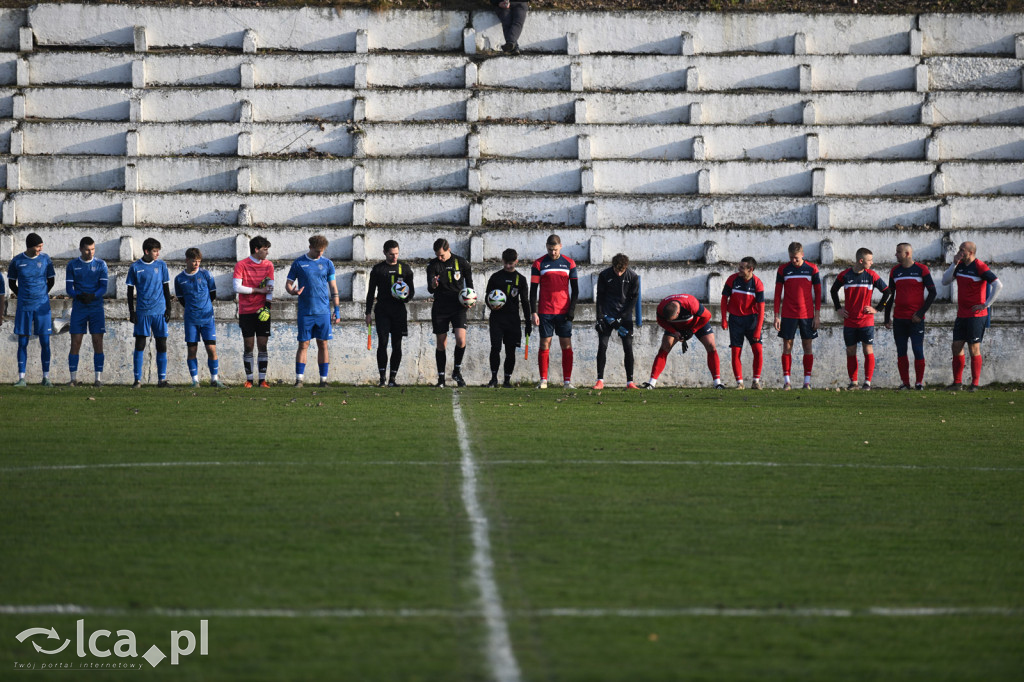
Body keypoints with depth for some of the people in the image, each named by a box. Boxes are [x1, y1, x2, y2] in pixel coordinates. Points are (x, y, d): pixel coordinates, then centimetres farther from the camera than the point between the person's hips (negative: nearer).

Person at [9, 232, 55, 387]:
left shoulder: (45, 259, 2)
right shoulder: (17, 261, -1)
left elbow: (51, 281, 12)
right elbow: (11, 282, 10)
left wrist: (41, 295, 10)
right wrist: (22, 296, 5)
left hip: (42, 306, 0)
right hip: (24, 307, 0)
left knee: (45, 342, -2)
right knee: (22, 342, 0)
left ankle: (46, 377, 5)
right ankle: (21, 378, 3)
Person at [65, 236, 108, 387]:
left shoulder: (100, 265, 5)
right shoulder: (72, 265, 6)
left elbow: (104, 288, -2)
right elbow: (69, 288, 1)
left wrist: (93, 296, -22)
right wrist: (79, 296, -20)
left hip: (96, 308, 0)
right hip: (78, 308, 0)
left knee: (98, 342, -3)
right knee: (75, 343, -3)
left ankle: (98, 378, 0)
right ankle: (73, 378, 2)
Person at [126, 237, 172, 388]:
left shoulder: (161, 265, 6)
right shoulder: (135, 267, 1)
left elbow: (166, 288, 11)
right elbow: (130, 291, 5)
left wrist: (168, 308, 5)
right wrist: (131, 311, -1)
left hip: (159, 312, 2)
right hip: (142, 312, -2)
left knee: (161, 345, 0)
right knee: (140, 345, -2)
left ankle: (162, 379, 4)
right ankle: (138, 380, 2)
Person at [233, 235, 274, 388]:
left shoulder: (268, 265, 8)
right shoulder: (241, 265, -2)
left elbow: (270, 288, 2)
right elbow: (236, 287, -11)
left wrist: (267, 306, -12)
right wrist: (258, 290, -11)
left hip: (262, 312, 2)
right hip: (246, 312, -2)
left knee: (262, 346, -1)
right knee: (248, 346, 1)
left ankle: (262, 379, 1)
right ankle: (249, 379, 6)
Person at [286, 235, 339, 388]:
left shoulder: (327, 264, 8)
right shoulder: (299, 263, 4)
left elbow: (333, 288, 11)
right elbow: (288, 284, 7)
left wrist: (337, 309, 6)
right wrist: (292, 291, -17)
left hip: (323, 311, 1)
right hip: (305, 311, -1)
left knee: (323, 345, 2)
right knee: (303, 344, -2)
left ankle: (323, 379, 6)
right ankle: (299, 379, 0)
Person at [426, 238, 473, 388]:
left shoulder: (462, 263, -1)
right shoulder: (433, 265, -1)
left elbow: (469, 284, 11)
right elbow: (430, 290, -6)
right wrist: (433, 285, -29)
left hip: (458, 307, -1)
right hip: (440, 307, 1)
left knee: (461, 340, -17)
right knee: (441, 344, 2)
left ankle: (457, 371, 4)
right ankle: (441, 378, 12)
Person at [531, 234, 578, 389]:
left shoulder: (569, 263, 6)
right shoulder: (539, 264, 2)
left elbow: (575, 289, 8)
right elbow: (533, 289, 2)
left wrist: (571, 309, -2)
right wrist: (534, 312, -5)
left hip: (564, 312, 1)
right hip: (545, 312, -1)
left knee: (566, 346, -2)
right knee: (544, 345, -2)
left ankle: (567, 381, 1)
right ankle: (543, 380, 2)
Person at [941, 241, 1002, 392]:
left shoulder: (980, 267, -14)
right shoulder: (960, 265, 10)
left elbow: (998, 285, -18)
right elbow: (945, 281, 9)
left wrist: (986, 304, -16)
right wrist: (954, 265, -3)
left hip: (976, 315, -7)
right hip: (961, 315, 7)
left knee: (974, 349, -4)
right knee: (956, 347, 5)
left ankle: (975, 384, 3)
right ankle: (957, 382, 11)